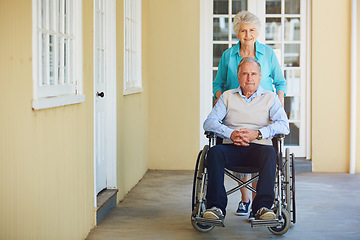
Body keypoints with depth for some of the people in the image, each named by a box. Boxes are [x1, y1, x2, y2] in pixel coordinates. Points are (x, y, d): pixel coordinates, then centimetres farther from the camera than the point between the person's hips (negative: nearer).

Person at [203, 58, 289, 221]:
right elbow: (209, 122, 4)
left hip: (258, 147, -1)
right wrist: (231, 134, -15)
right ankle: (216, 207, -31)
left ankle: (262, 207, -39)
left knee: (269, 152, -35)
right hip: (232, 148, 1)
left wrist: (257, 134, -17)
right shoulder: (227, 97, 16)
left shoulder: (270, 98, 13)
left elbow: (284, 125, -2)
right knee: (215, 152, -31)